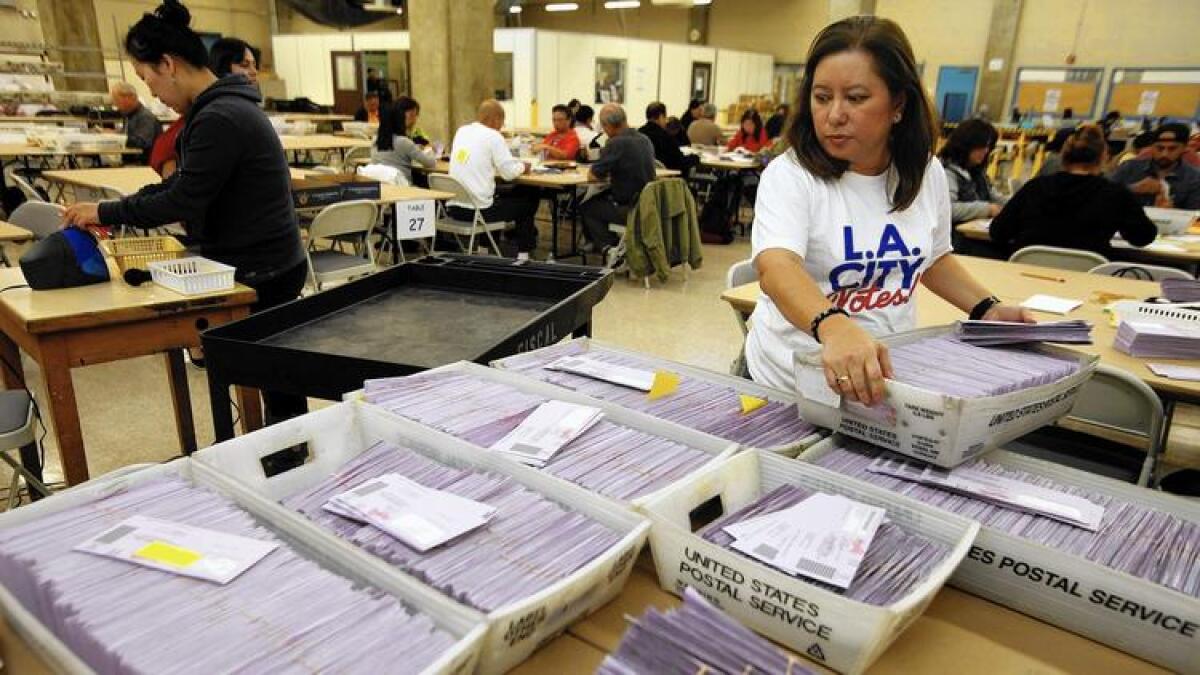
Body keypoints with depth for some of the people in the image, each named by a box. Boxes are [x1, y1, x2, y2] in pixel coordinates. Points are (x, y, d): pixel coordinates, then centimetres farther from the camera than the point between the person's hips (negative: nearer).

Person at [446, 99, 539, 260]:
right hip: (478, 209, -7)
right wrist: (523, 166, 11)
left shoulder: (461, 131, 11)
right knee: (529, 198, 16)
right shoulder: (493, 136, -10)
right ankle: (523, 254, 22)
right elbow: (509, 172, -11)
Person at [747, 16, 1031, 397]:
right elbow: (776, 268, -35)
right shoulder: (789, 176, -17)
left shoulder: (927, 173, -1)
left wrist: (986, 309, 4)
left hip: (891, 376, 4)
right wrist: (834, 327, -53)